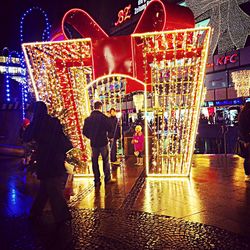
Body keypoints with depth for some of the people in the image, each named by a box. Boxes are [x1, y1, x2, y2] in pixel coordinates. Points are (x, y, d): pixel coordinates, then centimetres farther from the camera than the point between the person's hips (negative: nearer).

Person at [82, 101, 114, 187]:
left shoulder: (88, 119, 0)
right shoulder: (103, 117, -12)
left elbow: (84, 131, 2)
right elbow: (109, 129, -10)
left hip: (93, 143, 3)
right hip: (103, 142, -3)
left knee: (94, 162, 10)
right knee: (106, 161, 9)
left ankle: (97, 180, 13)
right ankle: (107, 179, 14)